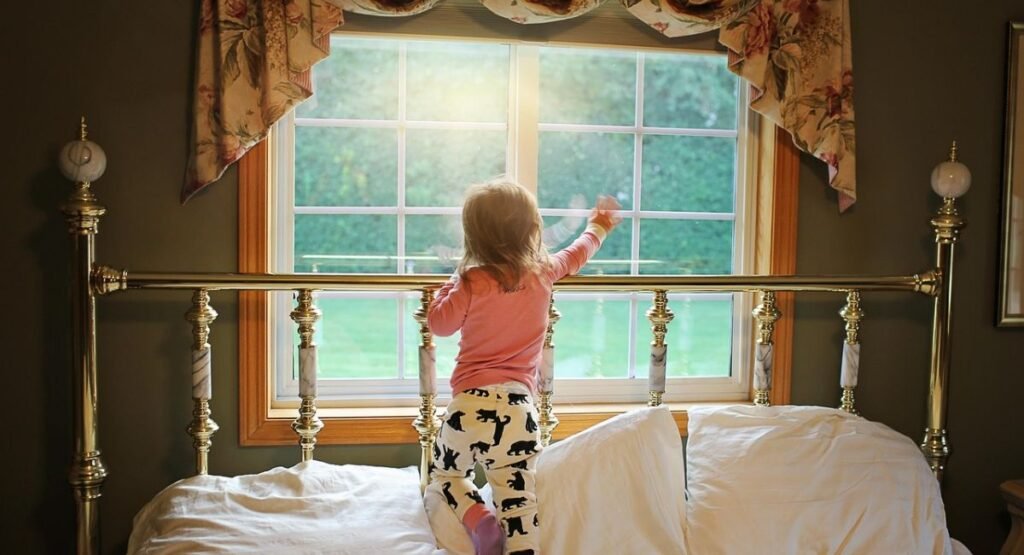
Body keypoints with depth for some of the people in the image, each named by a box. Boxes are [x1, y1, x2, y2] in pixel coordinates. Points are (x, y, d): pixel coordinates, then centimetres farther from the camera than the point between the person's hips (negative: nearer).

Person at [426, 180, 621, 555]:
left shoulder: (472, 282, -4)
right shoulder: (543, 273, 7)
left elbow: (439, 324, 8)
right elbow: (575, 256, 28)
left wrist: (451, 285, 23)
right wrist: (597, 228, 48)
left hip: (470, 404, -1)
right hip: (518, 410, 2)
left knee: (444, 474, 23)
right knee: (520, 508, -1)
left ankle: (477, 518, -1)